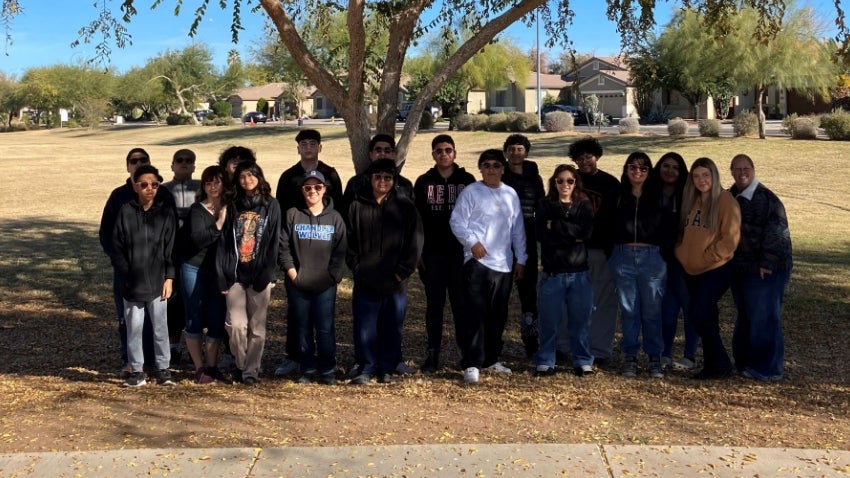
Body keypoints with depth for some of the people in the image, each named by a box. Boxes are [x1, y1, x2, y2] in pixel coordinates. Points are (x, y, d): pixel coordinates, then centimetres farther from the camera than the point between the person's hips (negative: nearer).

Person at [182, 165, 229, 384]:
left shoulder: (230, 209, 8)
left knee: (217, 321, 5)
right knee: (195, 319, 3)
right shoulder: (197, 210, -4)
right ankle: (199, 368, 12)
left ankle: (211, 366, 16)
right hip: (195, 269, -3)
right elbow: (198, 239, -18)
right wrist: (220, 222, -18)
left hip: (220, 271, 3)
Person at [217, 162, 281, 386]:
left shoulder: (271, 205, 5)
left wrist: (267, 274, -10)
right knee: (236, 324, -7)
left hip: (259, 276, -1)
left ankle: (251, 370, 13)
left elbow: (274, 242, 0)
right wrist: (222, 276, -2)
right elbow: (223, 243, 6)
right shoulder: (233, 206, 10)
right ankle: (240, 364, 15)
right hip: (235, 275, 1)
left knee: (257, 327, 2)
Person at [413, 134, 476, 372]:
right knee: (434, 304, 5)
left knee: (461, 303, 4)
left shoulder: (467, 180, 3)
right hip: (433, 253, 1)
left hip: (461, 252, -1)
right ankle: (432, 353, 11)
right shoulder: (424, 182, 4)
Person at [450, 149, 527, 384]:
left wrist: (520, 259, 13)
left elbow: (518, 230, 16)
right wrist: (472, 241, -20)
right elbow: (457, 221, -7)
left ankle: (490, 359, 25)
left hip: (504, 265, 6)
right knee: (475, 313, -10)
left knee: (498, 315, 12)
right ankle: (471, 364, -8)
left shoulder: (511, 195, 14)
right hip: (477, 261, -5)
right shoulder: (471, 192, -1)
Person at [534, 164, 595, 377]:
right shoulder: (545, 205, 7)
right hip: (553, 272, -1)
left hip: (580, 273, 1)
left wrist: (556, 226, -10)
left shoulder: (584, 205, 10)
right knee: (549, 321, 1)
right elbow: (542, 234, -8)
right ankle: (545, 362, 13)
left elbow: (586, 231, -9)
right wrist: (572, 235, -11)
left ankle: (583, 361, 19)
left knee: (580, 320, 6)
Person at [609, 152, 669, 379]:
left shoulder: (658, 197, 3)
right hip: (623, 257, 1)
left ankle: (655, 358, 13)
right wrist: (611, 254, 2)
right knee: (628, 310, 7)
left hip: (652, 257, -1)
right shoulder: (617, 196, 5)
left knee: (652, 311, 3)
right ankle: (630, 357, 15)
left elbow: (669, 228, 4)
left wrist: (665, 253, -3)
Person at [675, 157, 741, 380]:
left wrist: (707, 257, -15)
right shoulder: (690, 201, 11)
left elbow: (730, 238, -14)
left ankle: (721, 365, 1)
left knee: (698, 313, -14)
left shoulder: (725, 201, -10)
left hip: (717, 270, -7)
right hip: (692, 271, 7)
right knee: (707, 316, 11)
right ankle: (712, 365, 21)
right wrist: (681, 253, 7)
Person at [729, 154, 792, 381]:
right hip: (740, 268, 8)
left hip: (766, 269, -8)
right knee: (745, 316, 15)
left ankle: (767, 369, 5)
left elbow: (777, 232, -17)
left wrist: (767, 263, -19)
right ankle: (744, 362, 25)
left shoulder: (766, 198, -12)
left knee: (763, 318, -4)